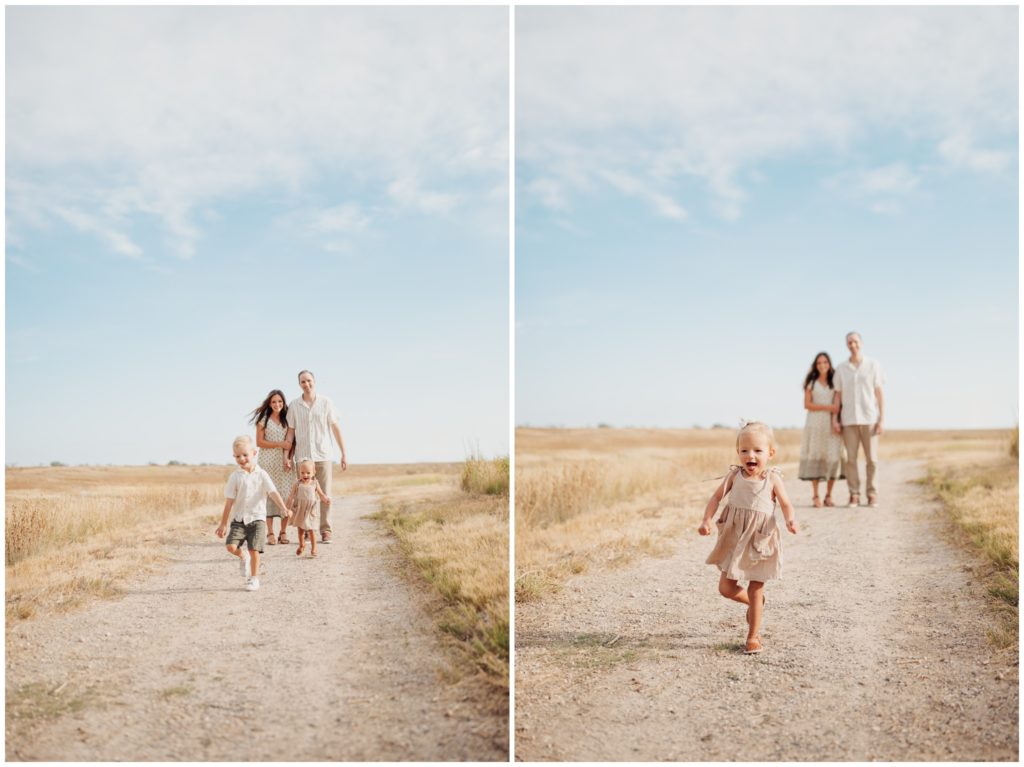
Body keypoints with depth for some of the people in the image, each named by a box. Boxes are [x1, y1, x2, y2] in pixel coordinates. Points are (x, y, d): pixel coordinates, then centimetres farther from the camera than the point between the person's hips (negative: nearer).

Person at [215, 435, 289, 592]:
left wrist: (284, 508, -25)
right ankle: (243, 556, 19)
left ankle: (254, 578, 11)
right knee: (231, 546, -14)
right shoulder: (235, 477, 0)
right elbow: (229, 502, 2)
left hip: (257, 518, -1)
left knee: (254, 550, -7)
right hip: (239, 519, 1)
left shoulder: (261, 475, -2)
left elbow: (273, 493, -10)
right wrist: (223, 524, 2)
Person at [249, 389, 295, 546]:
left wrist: (288, 458, -6)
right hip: (267, 461, -2)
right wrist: (281, 444, -10)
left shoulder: (287, 419, 11)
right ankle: (270, 533, -1)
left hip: (284, 461, 2)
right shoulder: (263, 419, 2)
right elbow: (259, 442, -4)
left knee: (286, 494, -4)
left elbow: (290, 441, 10)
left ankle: (283, 532, 3)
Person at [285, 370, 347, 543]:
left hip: (323, 456, -1)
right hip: (302, 456, 1)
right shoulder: (293, 405, 4)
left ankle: (325, 531, 6)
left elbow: (336, 428, 2)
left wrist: (344, 454, 0)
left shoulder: (326, 403, 2)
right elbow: (290, 432, 7)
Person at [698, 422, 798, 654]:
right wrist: (706, 520, -12)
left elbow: (786, 504, -7)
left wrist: (790, 520, -29)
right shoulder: (734, 476, -3)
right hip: (734, 540, 3)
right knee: (726, 588, 5)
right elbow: (716, 497, 1)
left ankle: (753, 637, 18)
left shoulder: (772, 479, -8)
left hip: (760, 542, -3)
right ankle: (756, 602, 35)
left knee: (755, 591, 4)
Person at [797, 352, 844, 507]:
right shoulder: (811, 382, 8)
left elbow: (839, 404, 12)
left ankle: (829, 496, 3)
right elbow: (807, 404, 0)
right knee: (815, 457, -6)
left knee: (833, 458, -5)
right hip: (815, 423, -1)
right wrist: (827, 407, -11)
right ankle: (816, 496, -2)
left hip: (832, 424, 1)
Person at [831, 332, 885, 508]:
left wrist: (882, 419, -2)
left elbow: (879, 394, 4)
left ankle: (872, 495, 6)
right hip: (848, 420, 1)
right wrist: (834, 418, 1)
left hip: (869, 419, -1)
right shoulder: (841, 369, 9)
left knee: (871, 459, -1)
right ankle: (854, 495, 4)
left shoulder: (873, 366, 5)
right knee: (850, 459, -1)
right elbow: (837, 395, 10)